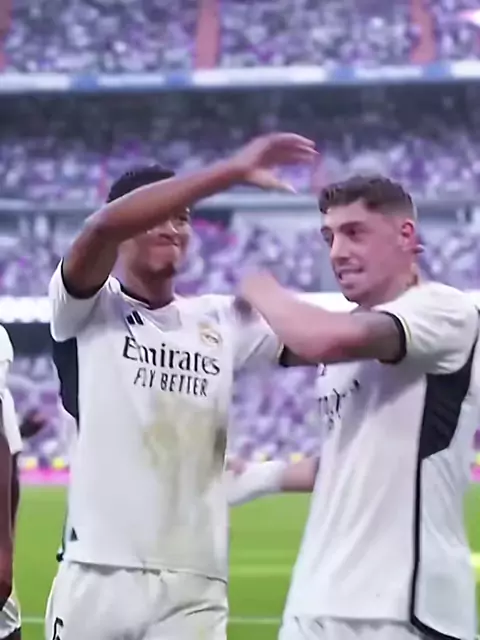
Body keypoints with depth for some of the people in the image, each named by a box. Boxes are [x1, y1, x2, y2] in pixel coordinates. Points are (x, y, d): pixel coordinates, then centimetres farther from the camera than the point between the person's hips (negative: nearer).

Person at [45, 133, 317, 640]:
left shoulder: (220, 321, 14)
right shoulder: (87, 309, 1)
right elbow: (105, 225, -19)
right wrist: (232, 171, -21)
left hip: (193, 584, 3)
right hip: (97, 576, -3)